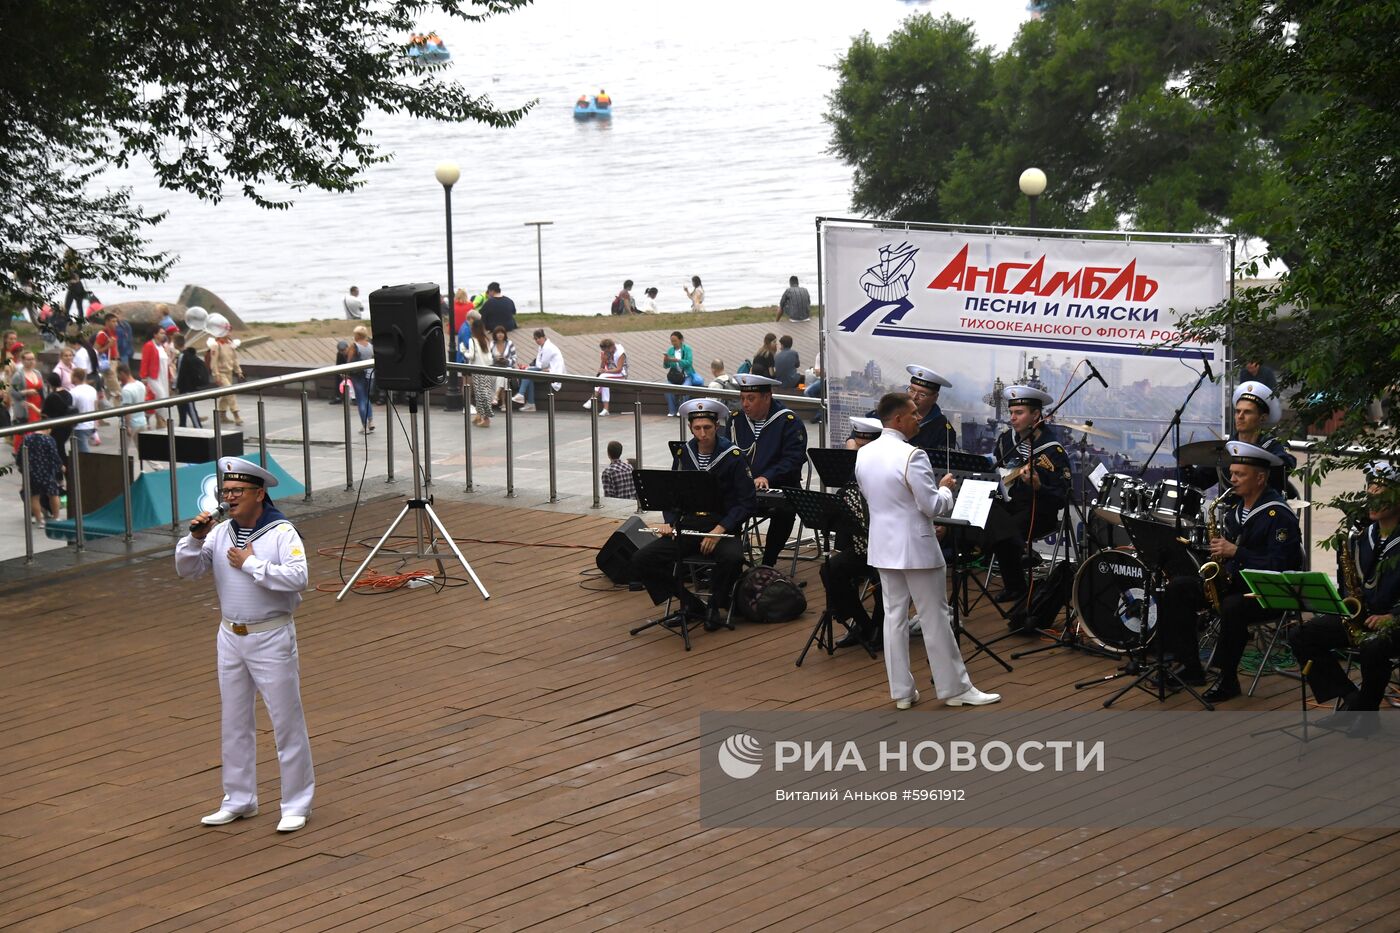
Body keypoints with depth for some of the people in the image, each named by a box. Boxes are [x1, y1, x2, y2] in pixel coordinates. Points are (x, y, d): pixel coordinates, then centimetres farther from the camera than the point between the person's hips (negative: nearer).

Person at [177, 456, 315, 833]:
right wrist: (195, 538, -15)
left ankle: (297, 804, 7)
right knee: (234, 721, 13)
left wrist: (251, 564, -20)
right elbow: (187, 570, 2)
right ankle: (239, 800, 25)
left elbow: (297, 577, -25)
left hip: (272, 637, -6)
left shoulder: (282, 533, -11)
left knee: (286, 720, -1)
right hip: (230, 637, 6)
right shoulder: (220, 533, 5)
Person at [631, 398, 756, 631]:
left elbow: (746, 503, -8)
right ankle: (691, 604, 1)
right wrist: (669, 522, -3)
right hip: (688, 527, 4)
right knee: (640, 561, -15)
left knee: (732, 558, -39)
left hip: (724, 527, -4)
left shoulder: (733, 457, -5)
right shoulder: (683, 454, 8)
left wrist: (719, 530, -19)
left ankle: (718, 604, -7)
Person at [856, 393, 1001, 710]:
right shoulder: (912, 456, -21)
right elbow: (933, 506, -19)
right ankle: (955, 688, 10)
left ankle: (901, 691, 12)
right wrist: (945, 488, 0)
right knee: (935, 618, 2)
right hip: (915, 547, -7)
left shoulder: (864, 454, 4)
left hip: (883, 546, 7)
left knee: (894, 616, 10)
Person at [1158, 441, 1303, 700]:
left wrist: (1235, 552, -25)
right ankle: (1190, 668, -4)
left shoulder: (1278, 515, -16)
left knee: (1231, 608, -38)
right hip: (1232, 580, 9)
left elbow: (1280, 565, -23)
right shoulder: (1234, 505, 10)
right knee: (1176, 589, -6)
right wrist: (1219, 552, -1)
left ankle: (1228, 680, -18)